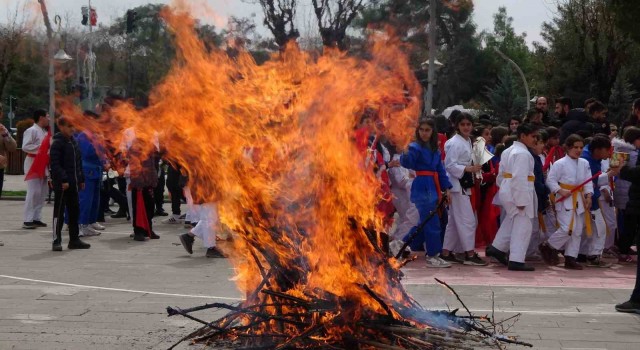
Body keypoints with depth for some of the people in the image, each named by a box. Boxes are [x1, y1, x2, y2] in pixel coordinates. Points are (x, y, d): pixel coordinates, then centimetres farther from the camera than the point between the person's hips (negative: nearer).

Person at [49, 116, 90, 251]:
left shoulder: (73, 141, 14)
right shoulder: (57, 143, -10)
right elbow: (55, 164, -17)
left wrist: (81, 179, 16)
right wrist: (63, 179, -22)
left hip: (73, 183, 8)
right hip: (61, 184, -8)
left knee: (74, 211, 12)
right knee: (59, 212, -4)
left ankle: (74, 239, 20)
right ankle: (56, 241, 1)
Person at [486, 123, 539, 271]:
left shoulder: (508, 150, 14)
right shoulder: (523, 153, -17)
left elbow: (501, 174, 17)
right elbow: (520, 178, -23)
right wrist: (521, 200, -23)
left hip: (506, 191, 10)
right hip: (518, 193, -9)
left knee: (511, 222, 23)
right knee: (522, 226, -3)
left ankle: (497, 248, 27)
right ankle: (516, 260, -3)